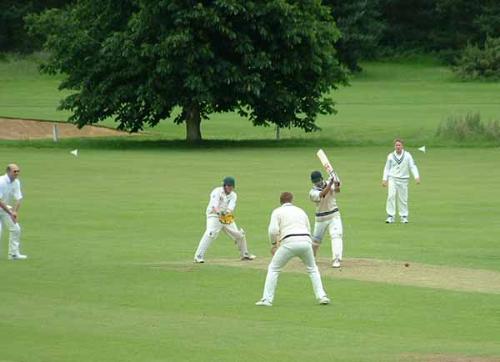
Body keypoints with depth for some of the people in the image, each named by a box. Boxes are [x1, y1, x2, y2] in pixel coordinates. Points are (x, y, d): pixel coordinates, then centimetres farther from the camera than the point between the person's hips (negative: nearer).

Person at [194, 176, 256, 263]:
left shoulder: (233, 195, 4)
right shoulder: (217, 192, -12)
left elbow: (231, 207, -15)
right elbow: (214, 205, -26)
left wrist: (227, 212, -38)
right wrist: (218, 212, -48)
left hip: (227, 218, 6)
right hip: (214, 216, -6)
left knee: (239, 234, 10)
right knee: (210, 234, -28)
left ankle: (244, 254, 33)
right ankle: (198, 256, -28)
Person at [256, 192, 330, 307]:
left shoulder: (277, 212, 12)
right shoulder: (301, 211, 26)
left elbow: (273, 230, -3)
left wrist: (273, 244, 12)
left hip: (290, 242, -4)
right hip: (306, 241, 4)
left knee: (273, 268, 11)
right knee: (312, 269, 25)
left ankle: (267, 299, 3)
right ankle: (322, 296, 14)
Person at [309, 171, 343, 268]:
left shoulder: (329, 184, -4)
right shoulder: (313, 192, -11)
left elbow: (337, 190, -24)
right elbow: (322, 194, -32)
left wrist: (337, 186, -47)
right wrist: (329, 185, -43)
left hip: (334, 216, 0)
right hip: (320, 218, 0)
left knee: (336, 236, -17)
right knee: (316, 239, 12)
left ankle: (336, 260, -24)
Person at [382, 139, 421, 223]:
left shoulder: (407, 155, 1)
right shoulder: (391, 156, 4)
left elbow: (412, 166, -1)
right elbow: (387, 168, 11)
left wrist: (417, 177, -12)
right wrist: (384, 179, 4)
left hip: (403, 179, 0)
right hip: (392, 179, 0)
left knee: (403, 199, 4)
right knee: (391, 196, -16)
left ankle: (404, 216, 17)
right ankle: (390, 216, -14)